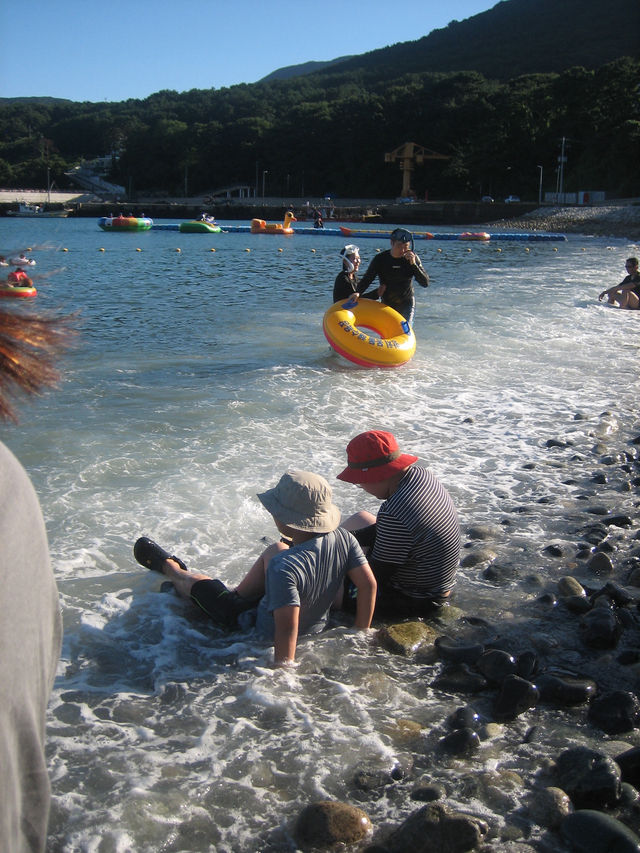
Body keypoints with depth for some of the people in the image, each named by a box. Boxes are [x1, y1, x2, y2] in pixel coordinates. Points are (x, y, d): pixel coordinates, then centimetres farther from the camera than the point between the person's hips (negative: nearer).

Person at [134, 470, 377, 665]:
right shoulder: (343, 538, -21)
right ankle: (237, 595, 48)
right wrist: (361, 632, -2)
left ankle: (170, 568, 52)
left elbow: (287, 628, -40)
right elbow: (369, 585, -14)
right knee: (276, 549, 23)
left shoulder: (284, 568, -41)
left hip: (265, 631, -6)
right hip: (318, 623, 6)